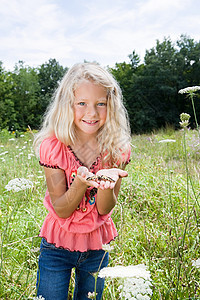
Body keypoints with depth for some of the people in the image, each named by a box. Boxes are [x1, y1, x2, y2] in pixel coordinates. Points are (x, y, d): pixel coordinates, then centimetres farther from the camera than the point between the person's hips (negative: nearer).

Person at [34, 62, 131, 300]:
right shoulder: (53, 146, -17)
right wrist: (81, 182, -35)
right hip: (57, 246, -2)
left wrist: (106, 183, -33)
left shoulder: (116, 149, -12)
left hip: (97, 247, 2)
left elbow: (105, 209, -12)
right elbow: (61, 210, -16)